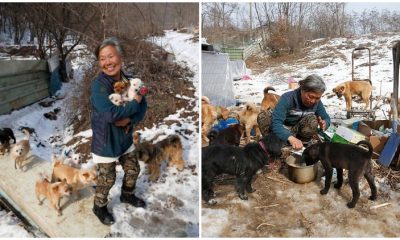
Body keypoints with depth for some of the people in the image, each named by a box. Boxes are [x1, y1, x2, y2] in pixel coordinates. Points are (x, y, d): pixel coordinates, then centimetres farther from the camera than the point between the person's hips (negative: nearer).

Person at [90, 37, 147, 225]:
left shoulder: (129, 81, -6)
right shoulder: (98, 85, -24)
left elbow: (143, 106, -2)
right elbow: (110, 114, -35)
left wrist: (130, 119, -22)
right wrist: (134, 103, -24)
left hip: (124, 136, 6)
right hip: (105, 140, -6)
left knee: (133, 169, 21)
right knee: (107, 179, 9)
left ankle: (127, 195, 50)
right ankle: (99, 207, 37)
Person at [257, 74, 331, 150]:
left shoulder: (317, 102, -8)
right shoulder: (287, 98, -24)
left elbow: (326, 118, 5)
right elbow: (276, 122, -37)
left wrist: (324, 124, -23)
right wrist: (290, 138, -55)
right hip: (282, 132, -3)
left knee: (313, 119, -26)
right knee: (263, 116, -30)